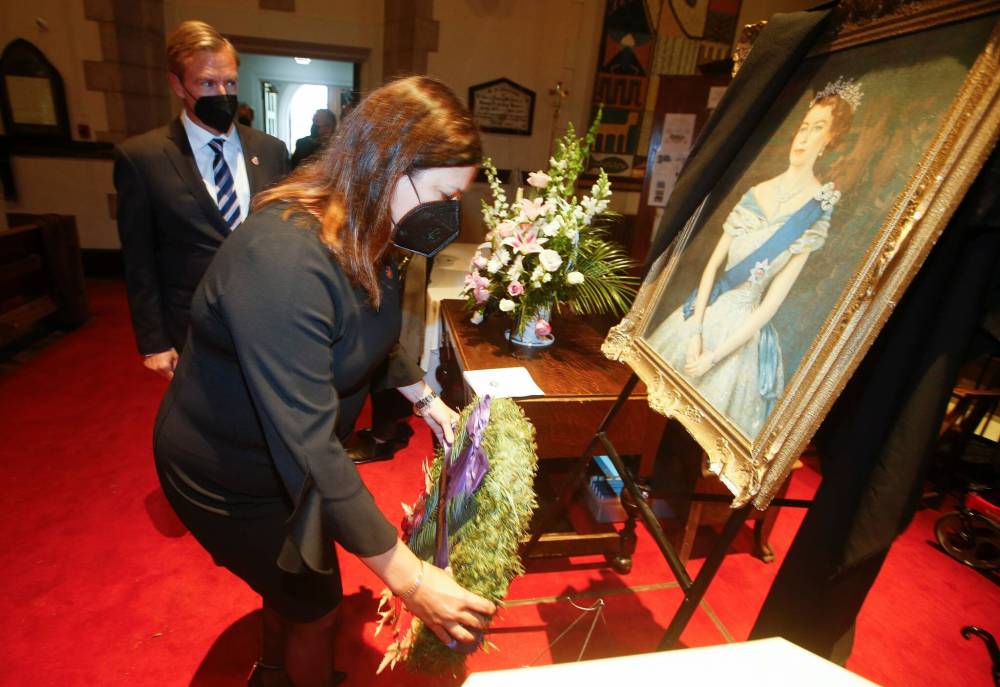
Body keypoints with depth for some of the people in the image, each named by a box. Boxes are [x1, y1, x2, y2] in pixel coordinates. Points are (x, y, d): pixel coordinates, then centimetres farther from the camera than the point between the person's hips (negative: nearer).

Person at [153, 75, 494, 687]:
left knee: (290, 582, 28)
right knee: (316, 606, 13)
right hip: (233, 474, -7)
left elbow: (374, 333, 11)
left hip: (292, 453, 8)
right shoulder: (283, 258, -37)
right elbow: (308, 447, -38)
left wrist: (425, 397, 6)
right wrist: (407, 576, -35)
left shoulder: (364, 234, -8)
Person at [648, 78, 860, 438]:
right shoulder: (754, 194, 2)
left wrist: (714, 355, -15)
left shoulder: (818, 209, -9)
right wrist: (694, 331, -13)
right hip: (706, 310, 4)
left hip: (741, 325, -4)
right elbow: (713, 263, -2)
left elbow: (771, 303, -13)